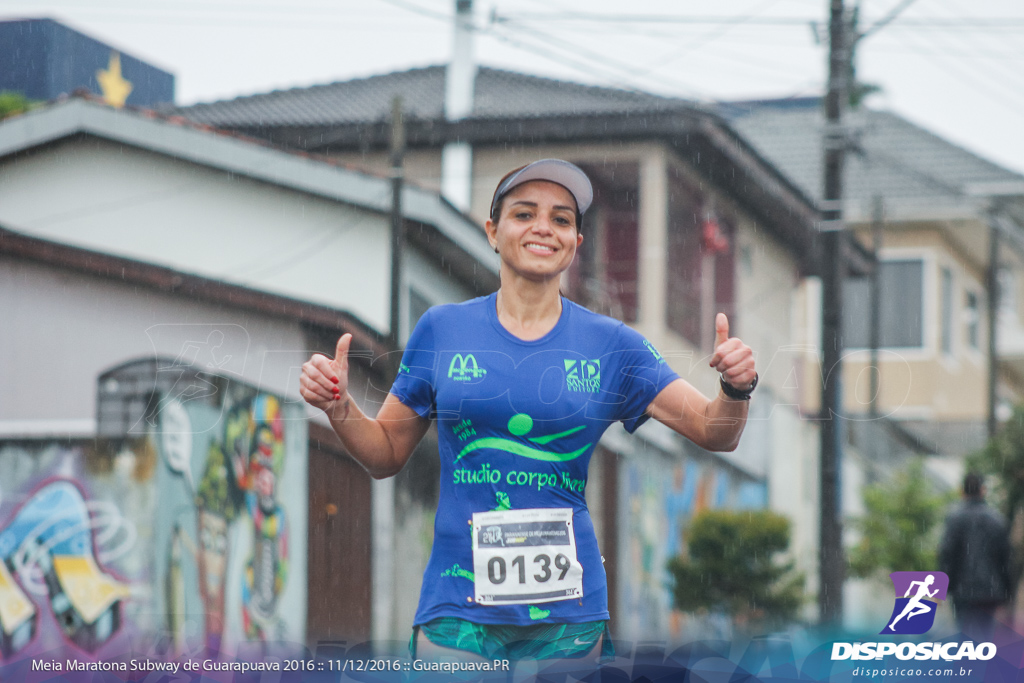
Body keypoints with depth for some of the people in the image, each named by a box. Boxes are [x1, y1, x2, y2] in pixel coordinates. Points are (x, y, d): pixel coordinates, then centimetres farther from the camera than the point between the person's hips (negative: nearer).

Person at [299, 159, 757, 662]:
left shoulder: (610, 345, 4)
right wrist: (339, 408, -7)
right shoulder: (441, 330, 5)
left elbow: (714, 432, 2)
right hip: (459, 607, -1)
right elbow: (386, 454, 11)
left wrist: (735, 389, -19)